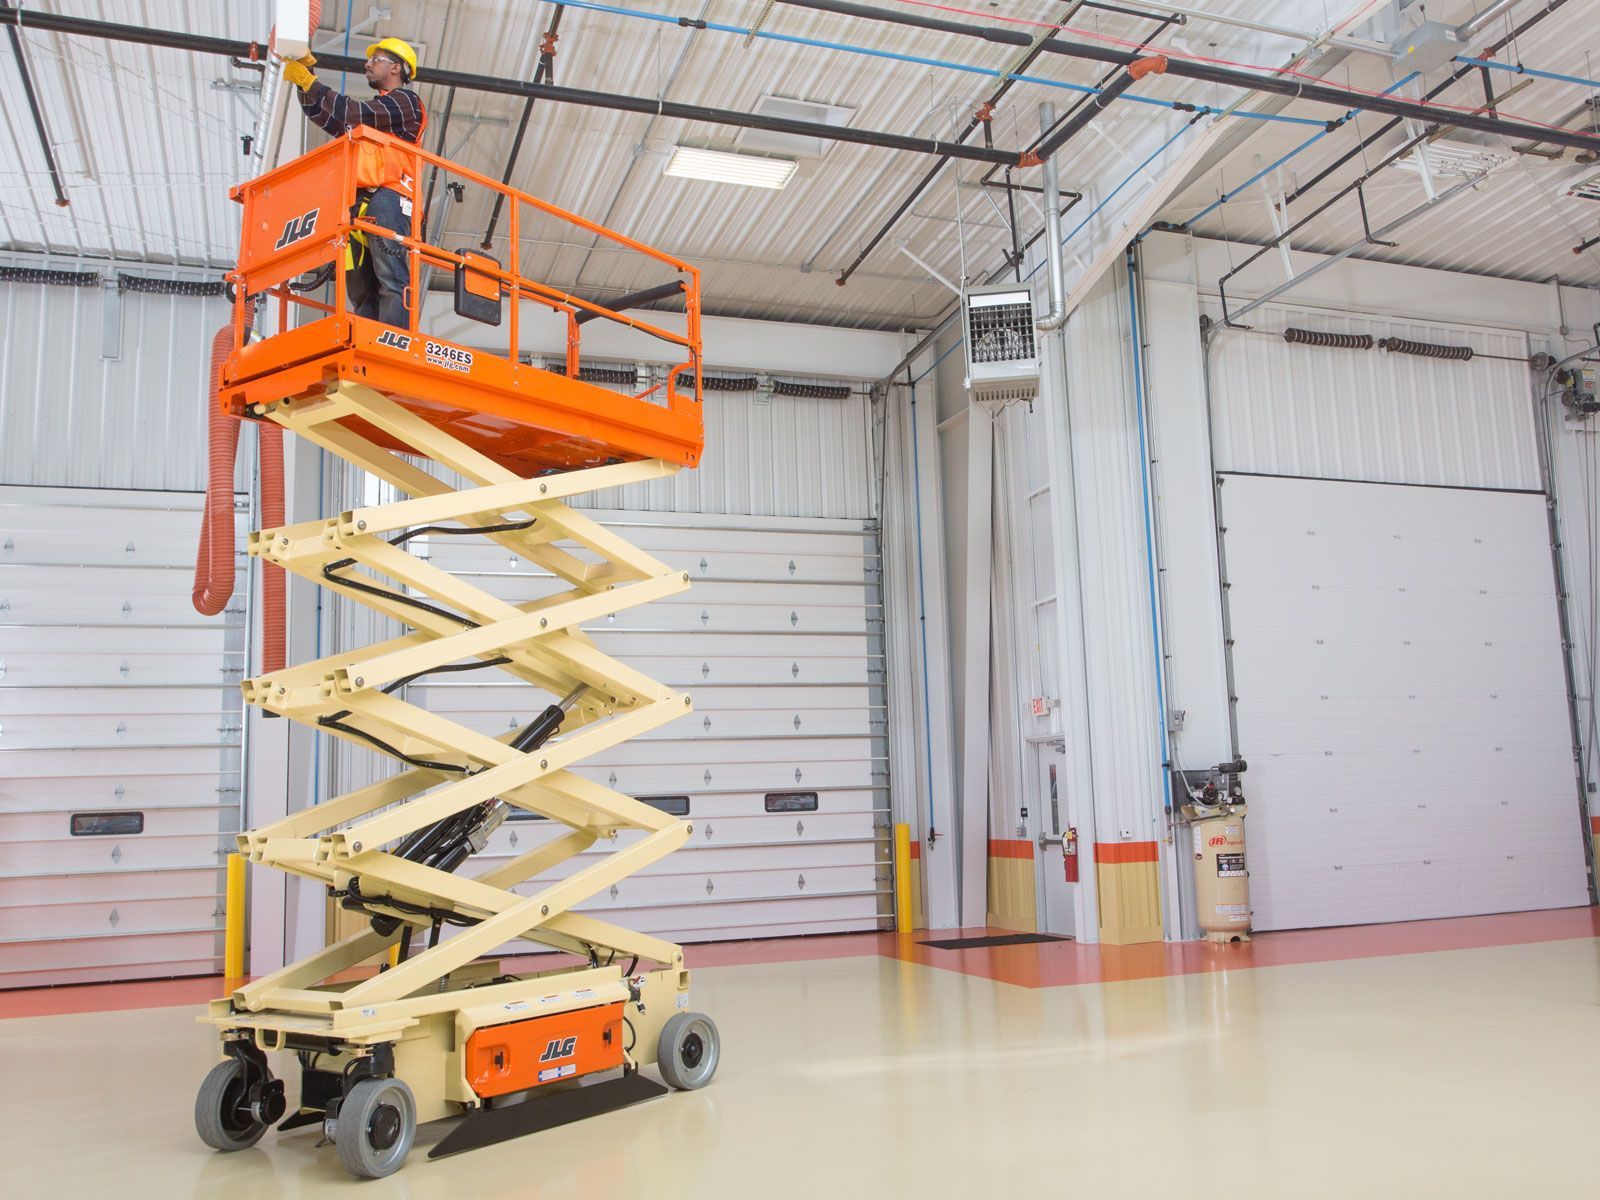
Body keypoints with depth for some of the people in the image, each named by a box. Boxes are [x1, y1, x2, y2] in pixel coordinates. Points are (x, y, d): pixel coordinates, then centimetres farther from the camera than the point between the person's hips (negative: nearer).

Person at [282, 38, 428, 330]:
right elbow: (329, 118, 30)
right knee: (361, 289, -2)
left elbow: (355, 115, -5)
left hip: (387, 198, -9)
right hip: (361, 202, 9)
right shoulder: (376, 108, 35)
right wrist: (306, 75, 22)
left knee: (392, 281, -20)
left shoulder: (405, 101, 9)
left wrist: (309, 83, -1)